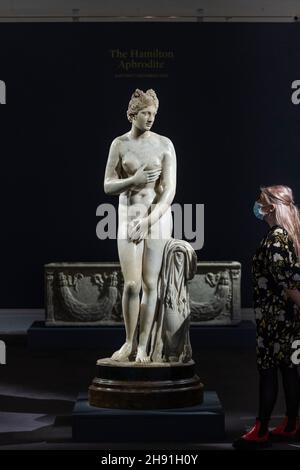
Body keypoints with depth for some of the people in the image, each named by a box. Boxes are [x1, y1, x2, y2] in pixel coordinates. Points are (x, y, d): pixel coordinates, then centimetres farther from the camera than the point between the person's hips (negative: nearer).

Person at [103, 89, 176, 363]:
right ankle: (129, 343, 9)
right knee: (131, 284, -8)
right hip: (128, 217, 1)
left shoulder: (164, 144, -2)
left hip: (158, 217, -1)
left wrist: (148, 221, -17)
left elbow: (170, 190, -7)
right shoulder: (119, 144, 2)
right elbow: (108, 187, 1)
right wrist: (134, 180, -18)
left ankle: (143, 346, 6)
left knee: (150, 284, -2)